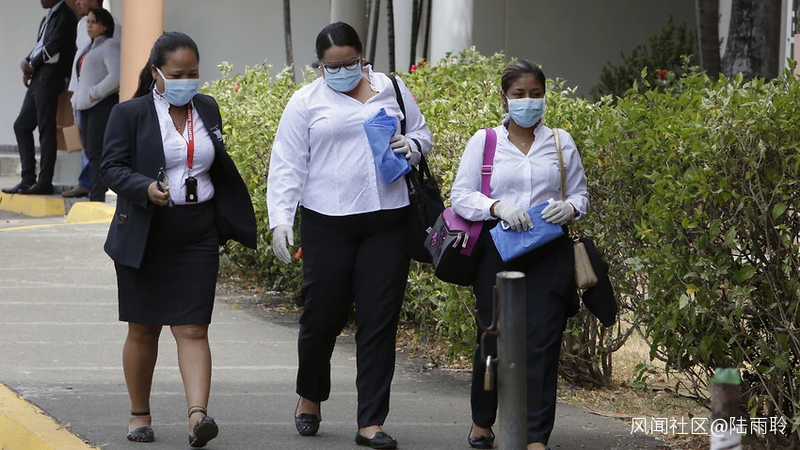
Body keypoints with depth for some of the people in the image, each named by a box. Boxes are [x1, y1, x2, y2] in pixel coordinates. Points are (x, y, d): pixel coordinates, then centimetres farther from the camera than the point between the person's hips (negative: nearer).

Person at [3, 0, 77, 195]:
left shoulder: (65, 16, -8)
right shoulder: (48, 18, 20)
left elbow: (53, 47, -14)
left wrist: (32, 66, -4)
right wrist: (26, 62, 0)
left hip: (49, 78, -10)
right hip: (38, 79, 10)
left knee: (46, 129, -7)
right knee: (22, 125, 9)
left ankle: (45, 182, -4)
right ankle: (28, 179, 11)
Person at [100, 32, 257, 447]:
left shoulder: (207, 109, 10)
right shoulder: (130, 113, -3)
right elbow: (111, 167, -8)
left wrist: (235, 223, 15)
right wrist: (146, 189, -26)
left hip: (197, 237, 2)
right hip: (145, 237, -2)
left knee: (192, 329, -8)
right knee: (143, 330, 8)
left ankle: (197, 415, -19)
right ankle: (139, 414, 22)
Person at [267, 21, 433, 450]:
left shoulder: (392, 90, 10)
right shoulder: (306, 102, 4)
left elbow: (422, 133, 21)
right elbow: (287, 165, 2)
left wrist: (411, 146, -3)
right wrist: (280, 219, -8)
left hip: (386, 222, 2)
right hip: (326, 224, -1)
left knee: (379, 322, 0)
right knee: (322, 315, 5)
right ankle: (309, 397, 33)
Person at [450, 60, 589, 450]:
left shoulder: (561, 143, 10)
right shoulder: (484, 142, 5)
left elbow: (581, 194, 15)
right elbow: (461, 195, 1)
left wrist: (569, 208, -8)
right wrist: (497, 206, -17)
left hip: (549, 255, 1)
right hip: (498, 253, 0)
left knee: (541, 342, -8)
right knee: (494, 339, 6)